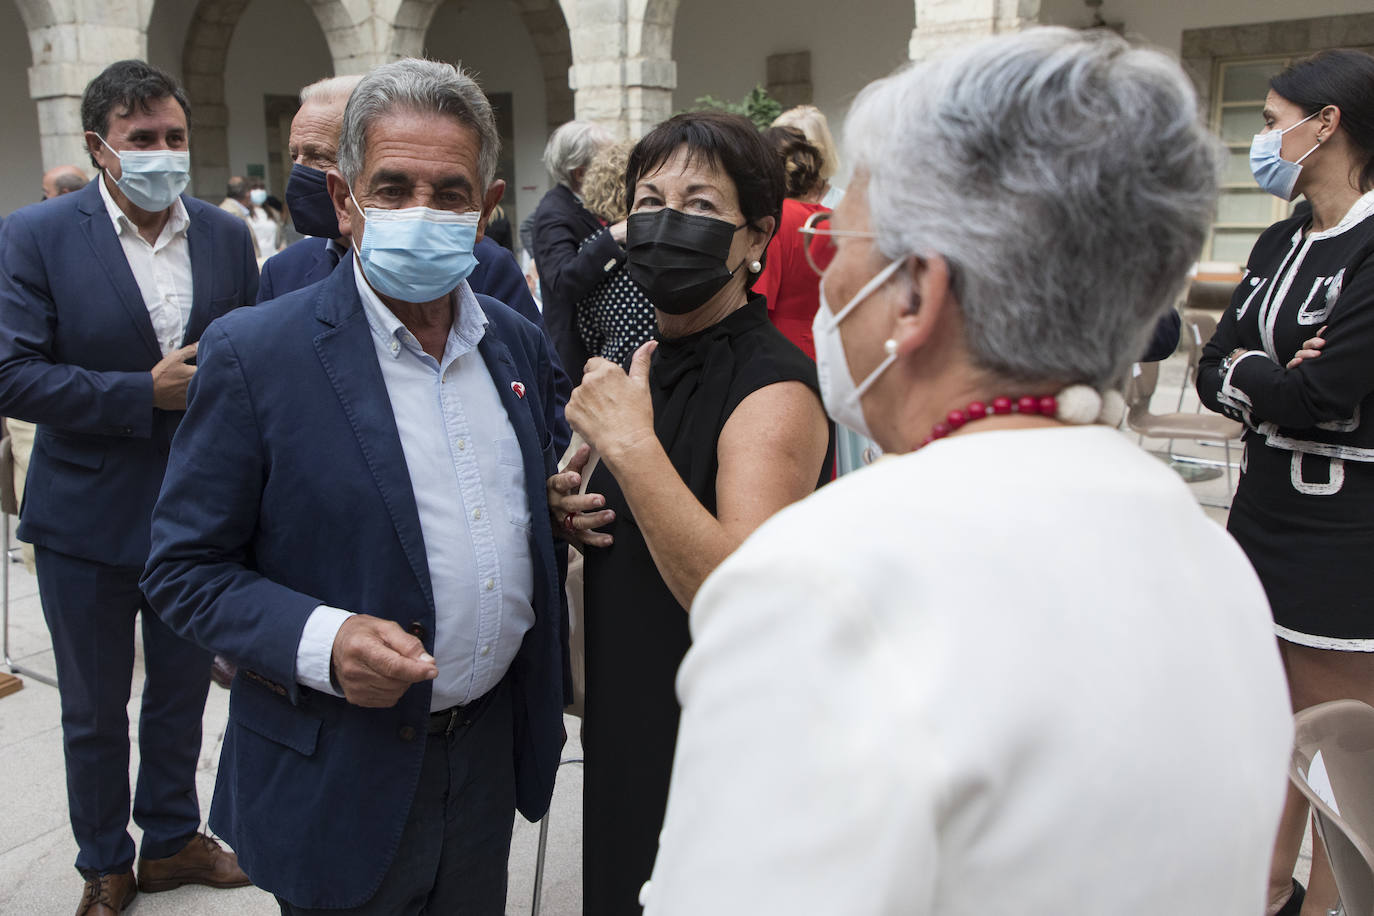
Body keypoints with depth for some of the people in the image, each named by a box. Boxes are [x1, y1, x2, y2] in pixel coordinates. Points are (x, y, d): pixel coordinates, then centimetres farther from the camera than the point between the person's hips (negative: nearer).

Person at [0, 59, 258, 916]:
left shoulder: (228, 235, 1)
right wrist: (146, 393, -23)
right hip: (89, 521, -3)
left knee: (183, 694, 20)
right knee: (95, 711, 15)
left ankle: (173, 839, 42)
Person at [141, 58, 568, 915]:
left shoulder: (521, 344, 2)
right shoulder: (253, 353, -14)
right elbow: (185, 568, -11)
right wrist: (320, 642, -25)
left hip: (493, 745, 5)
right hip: (342, 773, -4)